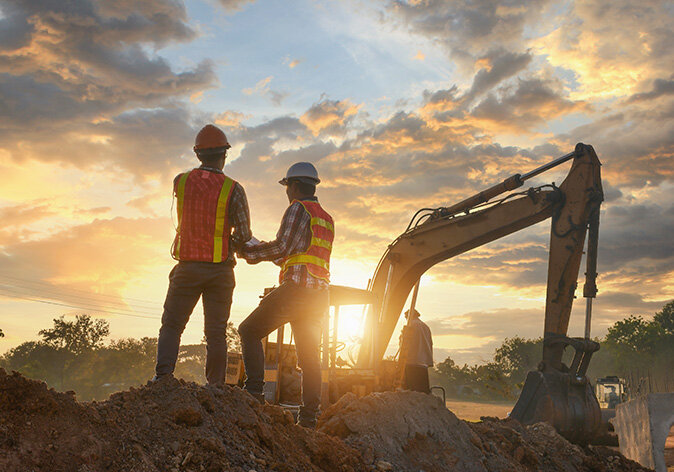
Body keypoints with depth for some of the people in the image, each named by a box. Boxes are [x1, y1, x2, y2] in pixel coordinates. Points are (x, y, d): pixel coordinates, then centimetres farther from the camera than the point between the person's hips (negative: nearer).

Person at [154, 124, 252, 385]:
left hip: (188, 266, 1)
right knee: (216, 332, 7)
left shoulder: (180, 181, 1)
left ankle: (163, 375, -5)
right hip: (220, 269, -1)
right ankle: (216, 387, 7)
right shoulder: (233, 189, -8)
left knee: (171, 325, 10)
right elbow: (243, 234, -11)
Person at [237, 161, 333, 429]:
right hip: (319, 294, 8)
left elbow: (282, 247, -12)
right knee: (310, 356, 7)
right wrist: (264, 251, 29)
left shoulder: (298, 209, -3)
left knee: (249, 331, 1)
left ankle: (254, 391, -8)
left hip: (296, 287, -8)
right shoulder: (327, 219, 23)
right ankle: (309, 417, 6)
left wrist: (248, 251, 0)